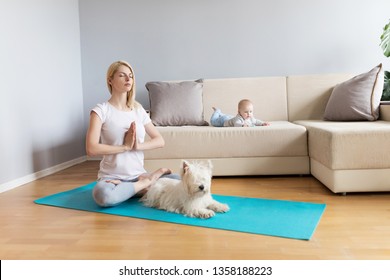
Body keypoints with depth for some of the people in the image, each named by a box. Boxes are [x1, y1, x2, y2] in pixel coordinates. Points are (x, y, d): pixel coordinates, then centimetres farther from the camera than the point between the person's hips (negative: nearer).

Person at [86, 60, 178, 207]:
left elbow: (160, 140, 7)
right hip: (111, 177, -2)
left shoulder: (138, 109, 9)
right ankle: (145, 184, -14)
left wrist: (137, 145, -11)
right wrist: (125, 146, -16)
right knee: (103, 195, -38)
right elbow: (91, 149, -17)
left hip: (138, 175, 3)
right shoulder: (101, 110, -6)